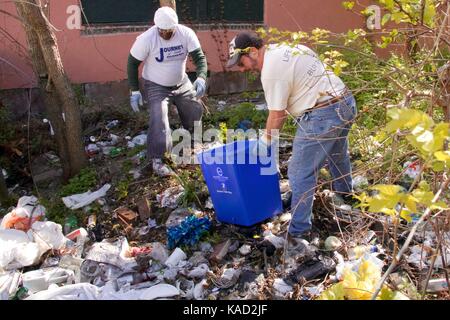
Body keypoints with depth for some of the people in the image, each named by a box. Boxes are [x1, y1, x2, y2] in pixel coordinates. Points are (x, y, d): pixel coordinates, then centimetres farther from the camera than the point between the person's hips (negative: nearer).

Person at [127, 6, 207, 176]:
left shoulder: (186, 33, -19)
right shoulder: (146, 39, -25)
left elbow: (199, 57, -18)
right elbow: (133, 63, -14)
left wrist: (201, 78, -38)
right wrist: (134, 90, -16)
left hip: (182, 83, 4)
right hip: (156, 87, -4)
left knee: (196, 110, 14)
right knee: (159, 120, -19)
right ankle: (155, 159, -6)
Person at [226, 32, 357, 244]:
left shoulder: (271, 71, -17)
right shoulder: (286, 48, 13)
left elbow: (277, 115, -12)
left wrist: (265, 142, 3)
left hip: (322, 117, -11)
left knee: (301, 174, -3)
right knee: (337, 153, 32)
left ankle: (299, 232, 4)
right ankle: (344, 193, 57)